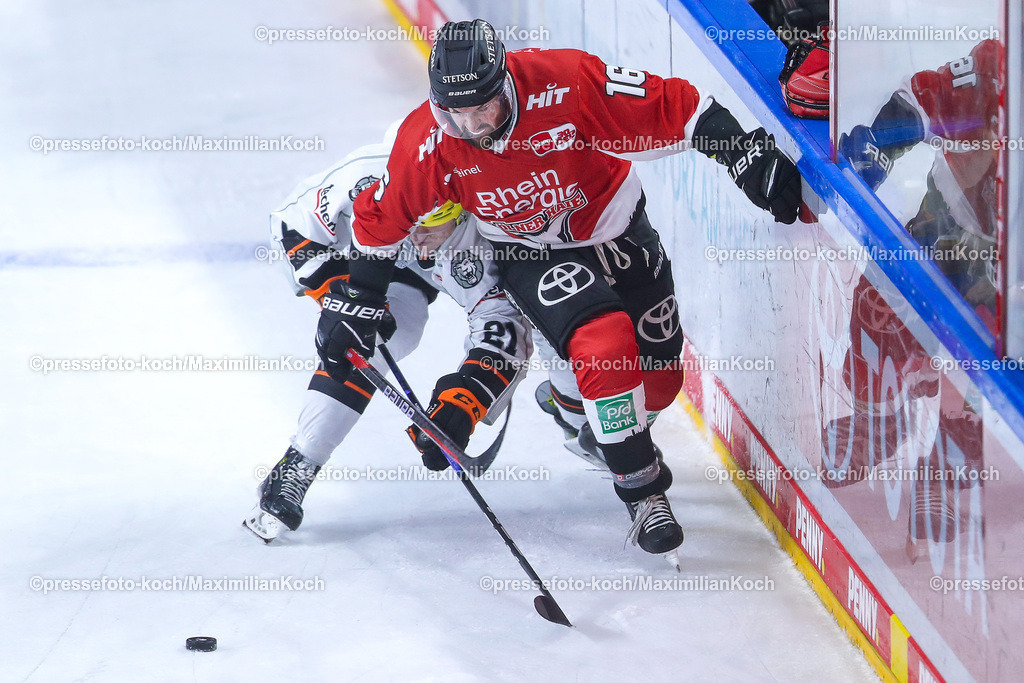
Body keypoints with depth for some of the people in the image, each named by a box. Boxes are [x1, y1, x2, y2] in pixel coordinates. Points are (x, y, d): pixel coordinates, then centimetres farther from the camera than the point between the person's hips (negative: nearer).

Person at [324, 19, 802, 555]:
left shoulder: (566, 84, -33)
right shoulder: (427, 144, -23)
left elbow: (675, 109, -26)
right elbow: (380, 219, -6)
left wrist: (751, 158, -30)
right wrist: (362, 305, -2)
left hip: (617, 227, 1)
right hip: (533, 255, -1)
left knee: (660, 375, 8)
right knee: (607, 348, -26)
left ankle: (589, 418, 42)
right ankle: (642, 490, -9)